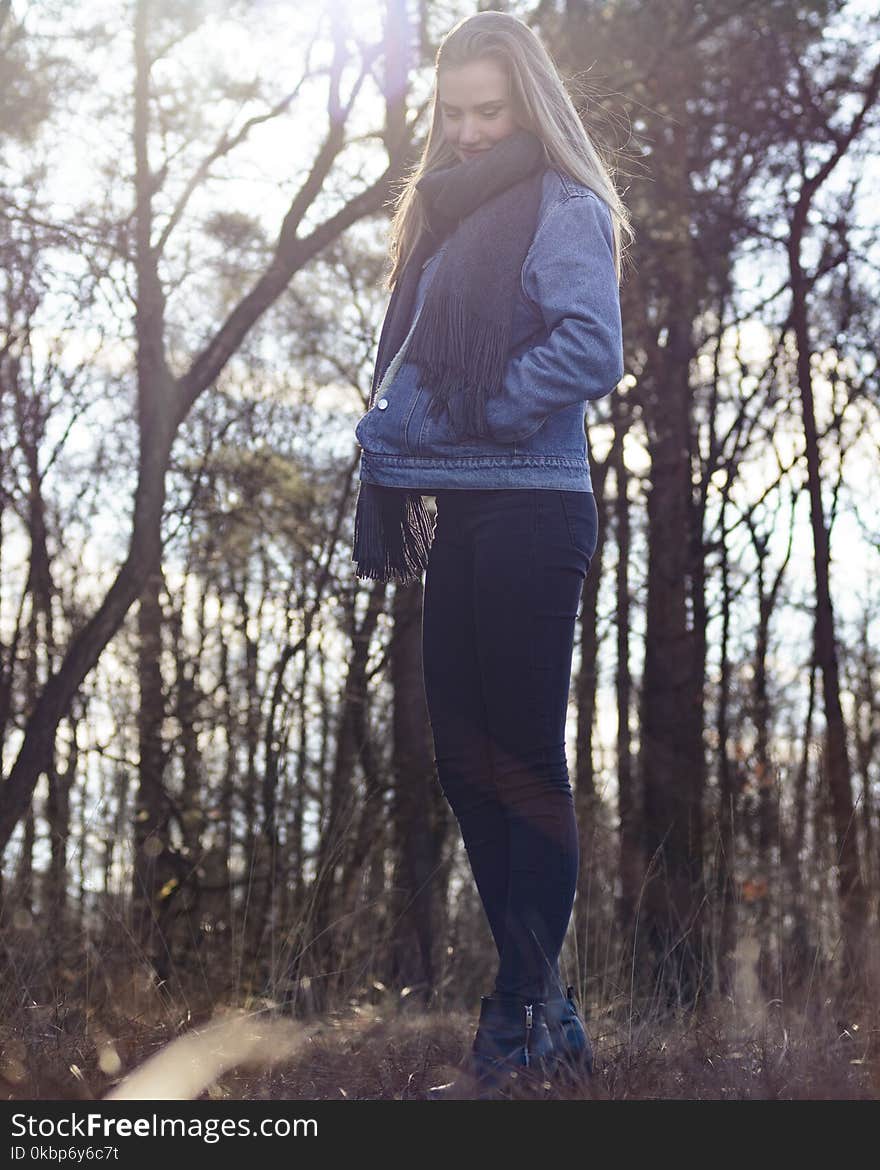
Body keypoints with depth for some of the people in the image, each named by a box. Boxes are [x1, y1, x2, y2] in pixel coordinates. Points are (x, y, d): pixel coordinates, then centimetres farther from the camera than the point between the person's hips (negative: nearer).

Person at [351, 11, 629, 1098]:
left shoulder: (563, 209, -5)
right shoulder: (452, 215, 20)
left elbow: (592, 350, -20)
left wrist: (457, 415, -16)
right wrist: (391, 444, 6)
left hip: (528, 510, -9)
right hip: (461, 516, 9)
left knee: (522, 760, -4)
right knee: (464, 758, 9)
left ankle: (523, 1016, 4)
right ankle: (542, 1007, 18)